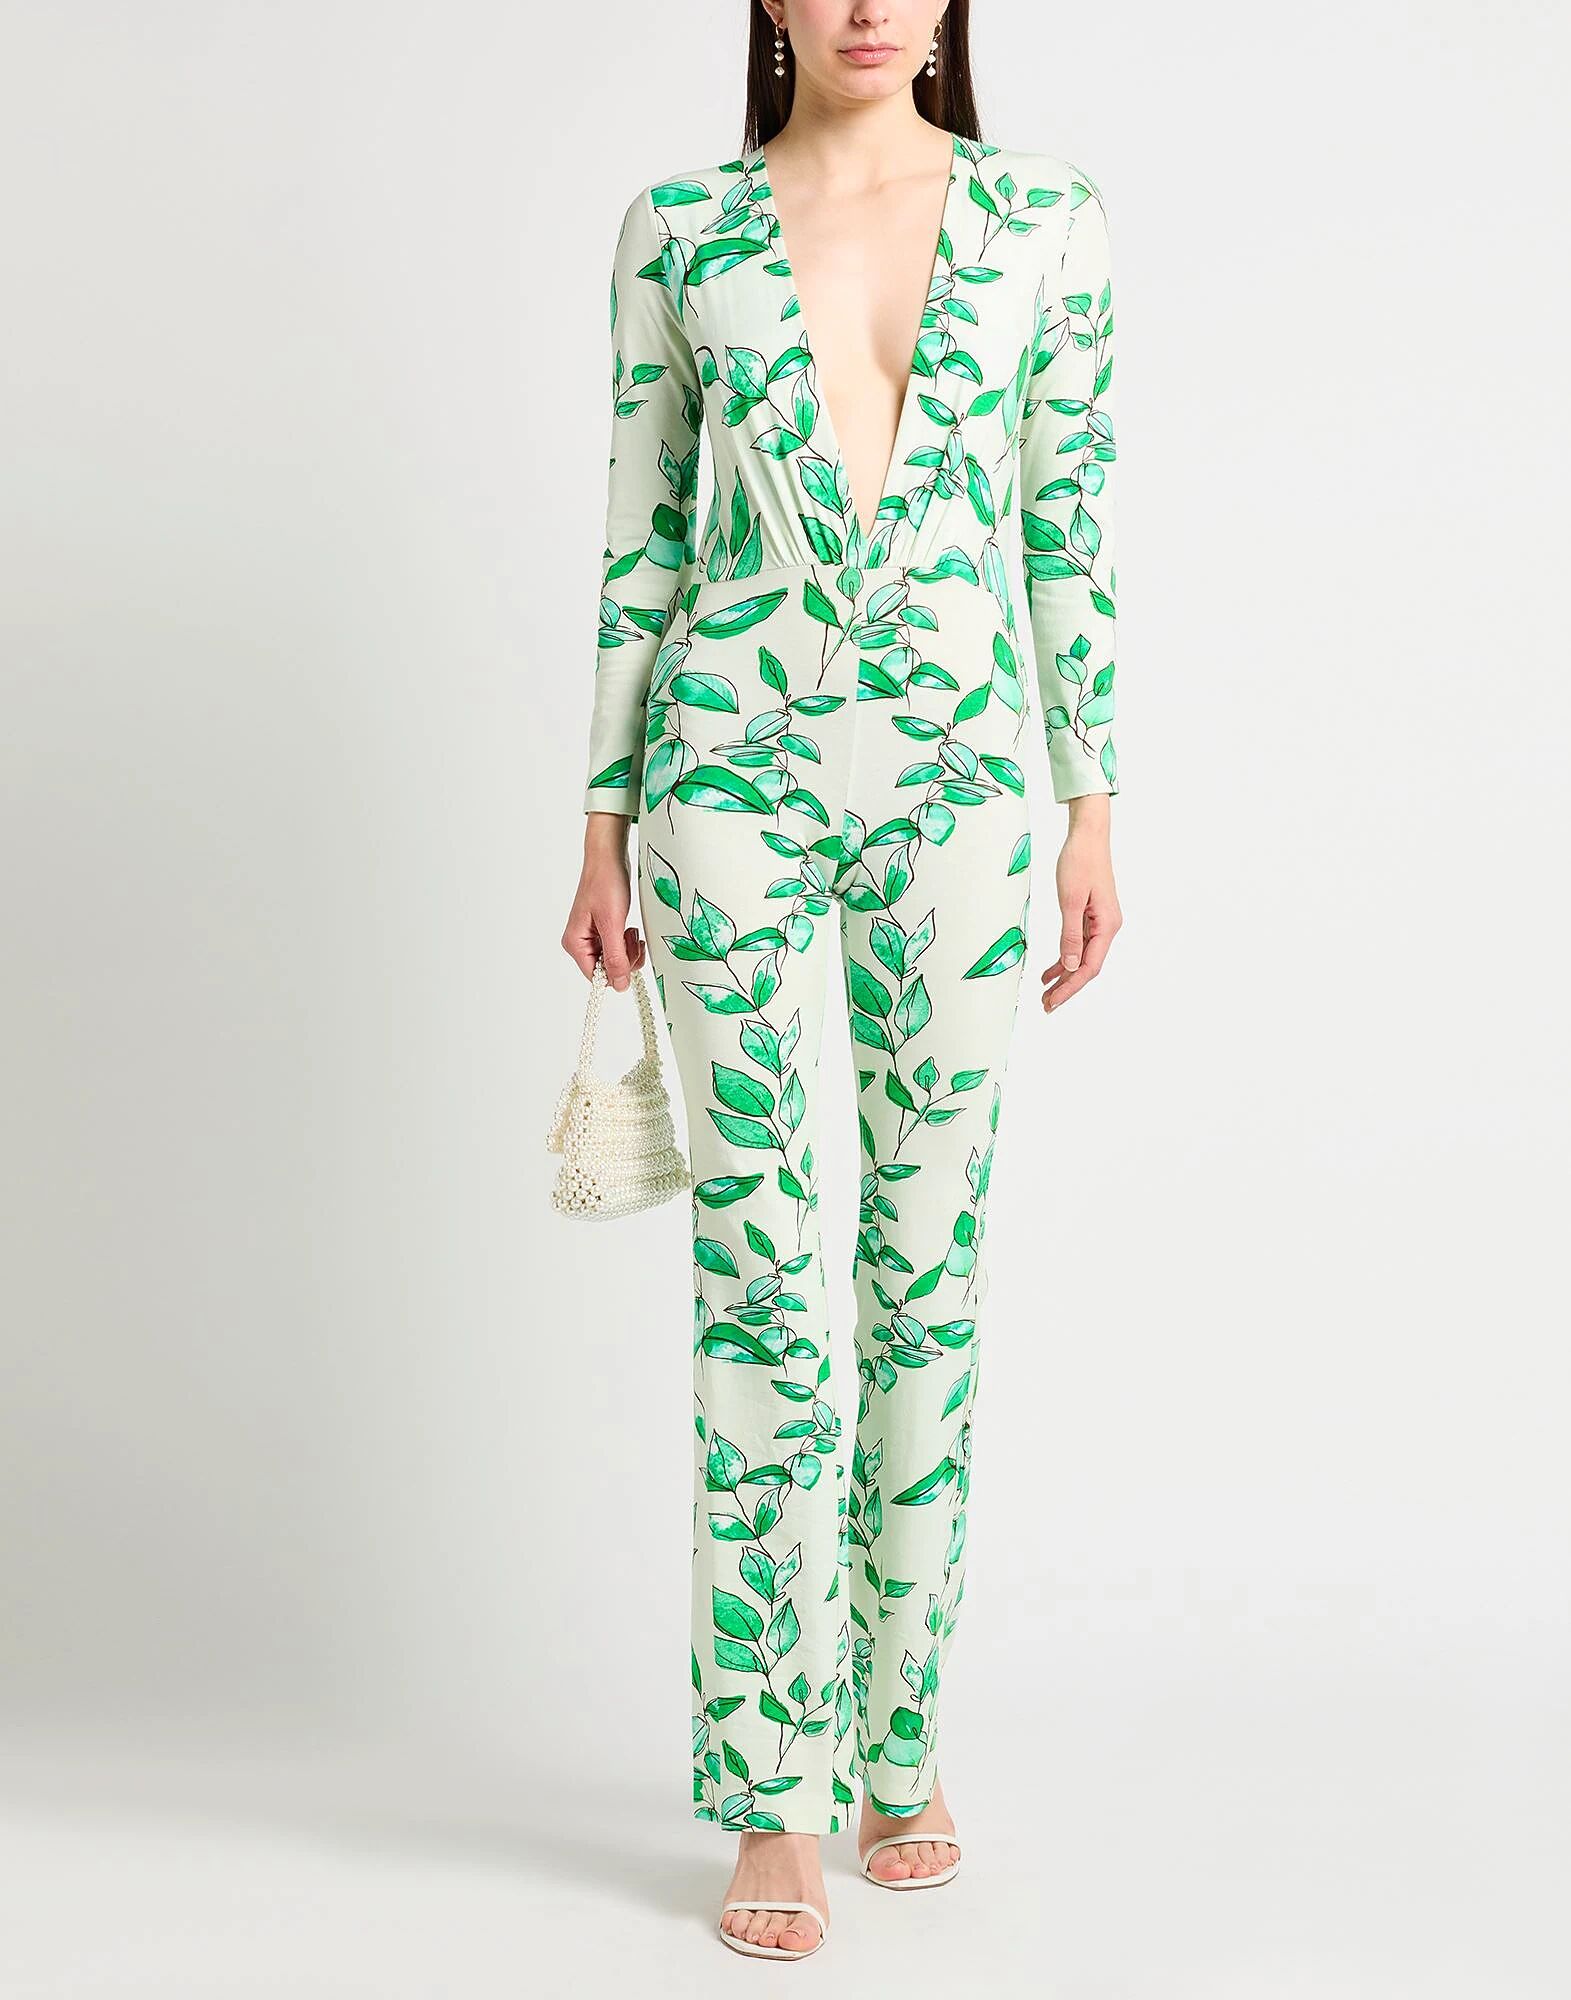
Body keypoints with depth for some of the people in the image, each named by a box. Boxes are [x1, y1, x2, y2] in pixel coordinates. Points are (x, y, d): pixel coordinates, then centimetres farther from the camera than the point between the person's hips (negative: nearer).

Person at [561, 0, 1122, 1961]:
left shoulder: (1046, 215, 7)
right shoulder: (677, 230, 5)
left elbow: (1070, 524, 8)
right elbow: (646, 532, 7)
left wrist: (1094, 807, 5)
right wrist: (606, 823, 5)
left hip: (956, 780, 1)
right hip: (735, 771, -1)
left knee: (928, 1278, 6)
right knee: (765, 1282, -2)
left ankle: (899, 1745, 22)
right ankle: (772, 1797, 9)